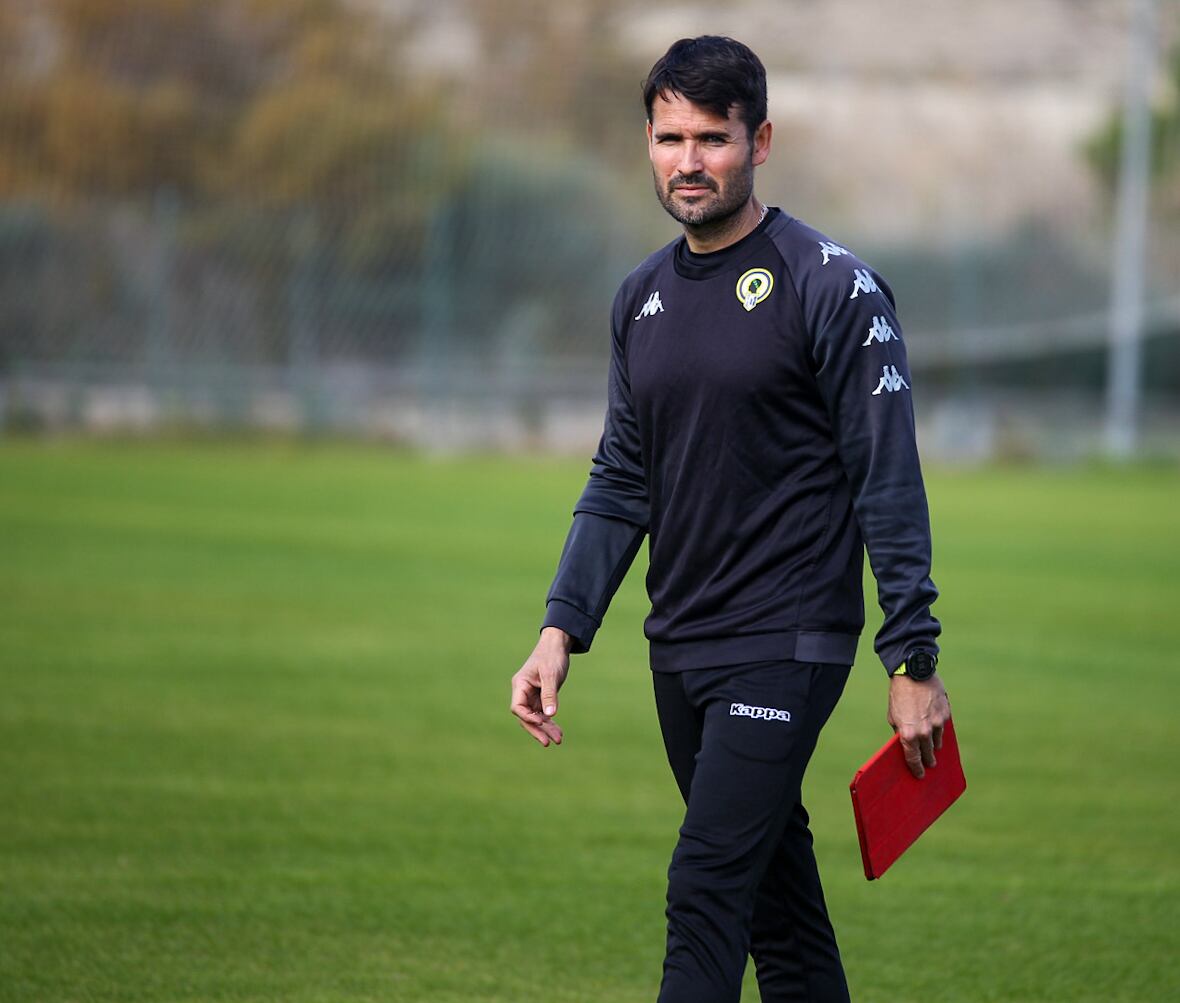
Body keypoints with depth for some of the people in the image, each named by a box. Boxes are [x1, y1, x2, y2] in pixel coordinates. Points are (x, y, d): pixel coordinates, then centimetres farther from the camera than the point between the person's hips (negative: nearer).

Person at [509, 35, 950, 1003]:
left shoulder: (831, 286, -9)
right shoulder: (643, 296, 11)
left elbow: (888, 484, -10)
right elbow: (622, 481, 17)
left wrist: (913, 661, -13)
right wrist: (562, 631, 7)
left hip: (788, 647, -7)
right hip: (681, 649, 7)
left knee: (707, 889, -15)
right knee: (775, 895, 12)